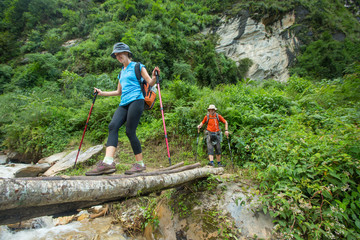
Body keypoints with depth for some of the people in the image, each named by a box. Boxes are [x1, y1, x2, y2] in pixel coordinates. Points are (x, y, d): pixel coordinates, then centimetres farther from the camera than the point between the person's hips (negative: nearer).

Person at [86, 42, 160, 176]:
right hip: (124, 104, 6)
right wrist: (102, 93, 30)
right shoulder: (121, 72, 28)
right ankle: (108, 162, -26)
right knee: (113, 126, -16)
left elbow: (150, 83, 2)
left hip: (136, 100, -6)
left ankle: (140, 163, -4)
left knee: (130, 131, -14)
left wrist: (154, 77, -19)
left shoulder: (137, 66, 11)